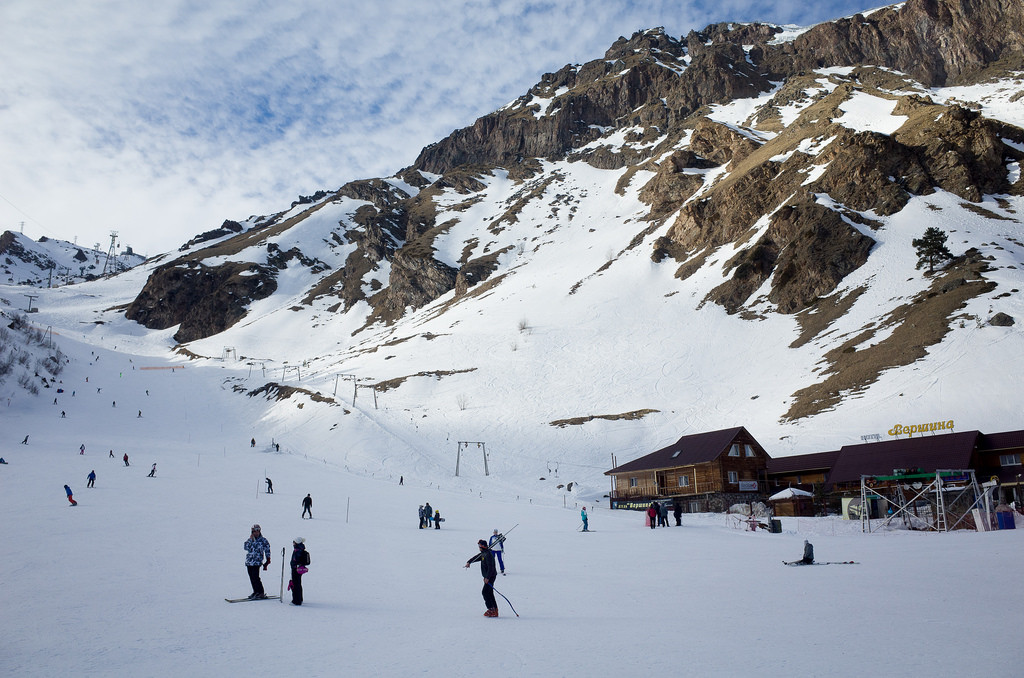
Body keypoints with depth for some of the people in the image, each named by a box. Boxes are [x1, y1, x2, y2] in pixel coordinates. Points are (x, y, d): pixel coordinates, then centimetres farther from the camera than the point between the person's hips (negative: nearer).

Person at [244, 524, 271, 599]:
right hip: (249, 562, 5)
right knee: (252, 578, 7)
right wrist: (250, 539, -12)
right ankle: (256, 592, 18)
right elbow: (246, 547, -4)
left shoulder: (263, 540, 0)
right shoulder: (250, 539, 10)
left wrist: (268, 560, 1)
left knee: (255, 578, -11)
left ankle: (260, 593, -4)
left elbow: (267, 550, 4)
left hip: (257, 562, -5)